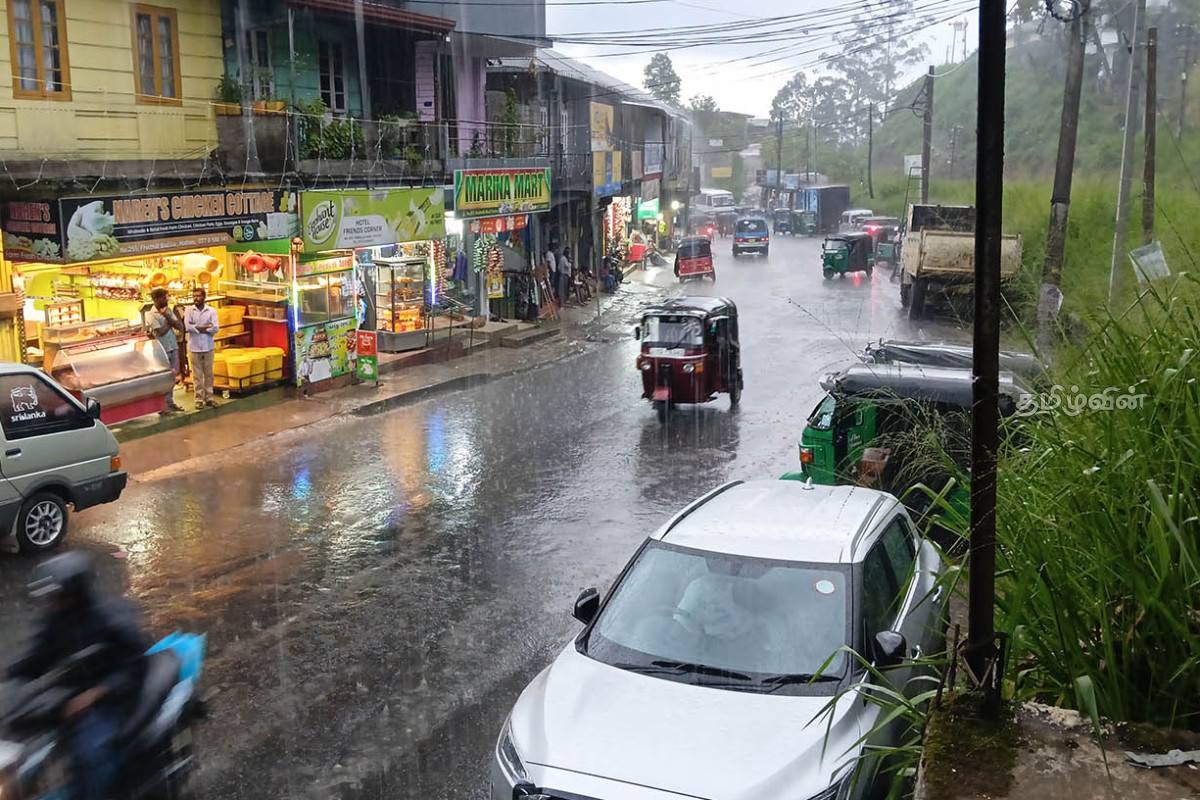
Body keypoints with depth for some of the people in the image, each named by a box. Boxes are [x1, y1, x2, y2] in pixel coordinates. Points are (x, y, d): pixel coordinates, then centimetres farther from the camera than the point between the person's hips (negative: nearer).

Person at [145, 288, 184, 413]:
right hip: (162, 349, -6)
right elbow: (161, 331, -18)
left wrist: (167, 316, -11)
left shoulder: (169, 310, 9)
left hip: (173, 347, 6)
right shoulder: (151, 315, -9)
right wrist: (171, 322, -4)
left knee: (172, 376, 11)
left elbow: (179, 326, 0)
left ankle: (170, 402, 20)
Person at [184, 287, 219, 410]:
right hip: (194, 348, -1)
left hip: (208, 347, 1)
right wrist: (206, 327, -12)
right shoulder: (189, 310, -1)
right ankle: (199, 399, 9)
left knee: (209, 374, 8)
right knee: (197, 375, 3)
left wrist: (197, 328, -12)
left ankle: (209, 397, 17)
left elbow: (215, 328, -10)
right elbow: (187, 326, -14)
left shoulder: (211, 310, 0)